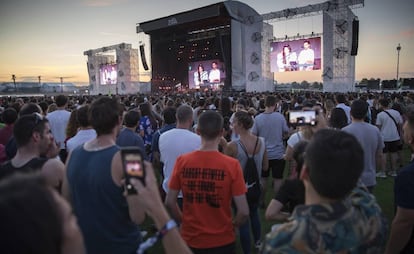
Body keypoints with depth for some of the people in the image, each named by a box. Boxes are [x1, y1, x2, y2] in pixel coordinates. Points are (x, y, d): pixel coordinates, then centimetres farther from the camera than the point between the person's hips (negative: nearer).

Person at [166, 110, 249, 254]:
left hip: (190, 238, 2)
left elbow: (170, 202, -5)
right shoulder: (232, 165, -19)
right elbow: (244, 211, -16)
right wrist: (232, 225, 3)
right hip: (222, 240, -1)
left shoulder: (182, 161, -13)